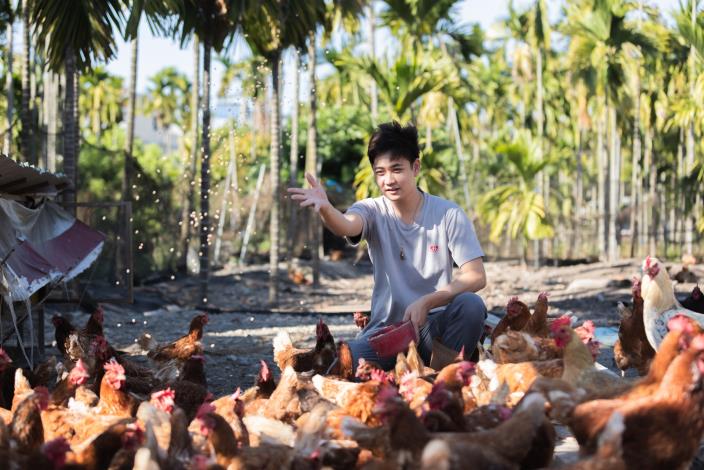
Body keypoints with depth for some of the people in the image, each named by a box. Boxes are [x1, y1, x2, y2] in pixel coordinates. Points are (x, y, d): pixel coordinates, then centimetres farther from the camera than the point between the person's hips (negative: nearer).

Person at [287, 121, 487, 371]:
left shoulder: (448, 214, -4)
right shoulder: (373, 211, -1)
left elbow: (476, 277, -11)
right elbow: (346, 226, -26)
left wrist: (425, 302, -25)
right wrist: (325, 208, -51)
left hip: (433, 325, 1)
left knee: (470, 304, -31)